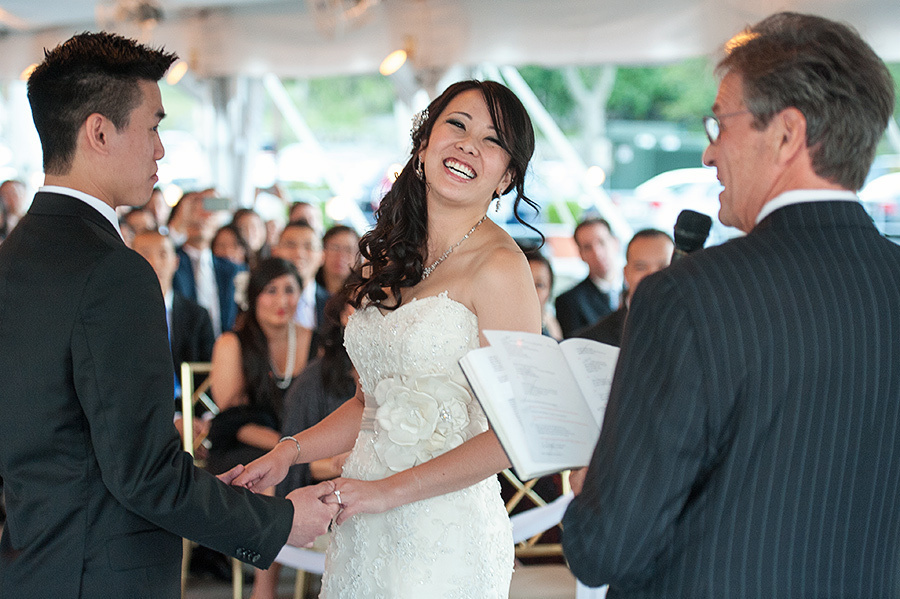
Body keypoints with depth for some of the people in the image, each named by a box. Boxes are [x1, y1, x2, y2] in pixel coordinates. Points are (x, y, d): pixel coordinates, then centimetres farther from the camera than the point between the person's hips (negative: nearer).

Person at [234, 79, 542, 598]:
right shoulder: (387, 259, 9)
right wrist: (289, 453, 2)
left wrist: (390, 489, -17)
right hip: (361, 529, 6)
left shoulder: (498, 266, -12)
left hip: (445, 530, -6)